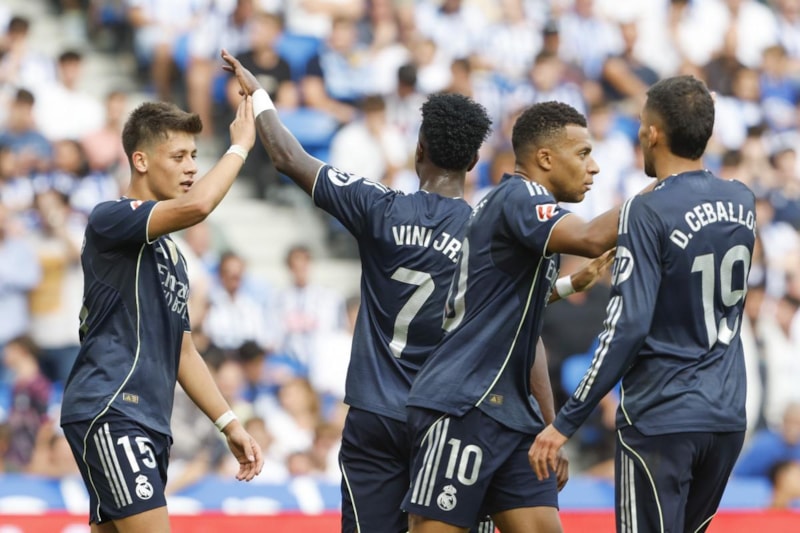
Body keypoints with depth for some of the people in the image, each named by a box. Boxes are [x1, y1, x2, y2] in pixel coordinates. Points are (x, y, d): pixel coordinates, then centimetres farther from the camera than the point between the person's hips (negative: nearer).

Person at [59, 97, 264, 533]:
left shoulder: (170, 253, 23)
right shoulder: (109, 219, -5)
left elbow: (182, 352, 26)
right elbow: (196, 205, -23)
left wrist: (228, 423, 18)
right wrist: (240, 146, -10)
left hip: (149, 425, 9)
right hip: (108, 411, -9)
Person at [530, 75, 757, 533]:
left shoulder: (647, 212, -15)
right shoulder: (743, 202, 5)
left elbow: (626, 328, -20)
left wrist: (566, 423, -16)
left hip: (660, 421, -7)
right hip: (727, 418, 7)